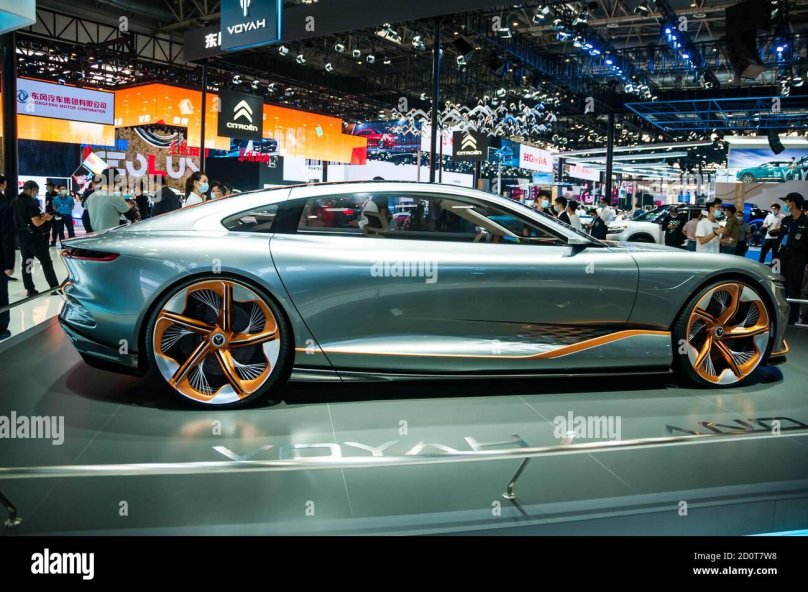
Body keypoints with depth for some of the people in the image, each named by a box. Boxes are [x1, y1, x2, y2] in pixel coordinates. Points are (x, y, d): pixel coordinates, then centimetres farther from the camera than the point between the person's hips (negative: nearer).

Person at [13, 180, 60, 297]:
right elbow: (37, 223, -20)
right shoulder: (31, 202, -18)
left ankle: (30, 290, 13)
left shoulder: (16, 202, 7)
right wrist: (45, 217, -2)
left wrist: (40, 215, 12)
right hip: (34, 237, -8)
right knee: (46, 262, 0)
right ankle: (55, 287, 3)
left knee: (26, 262, 9)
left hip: (22, 236, 8)